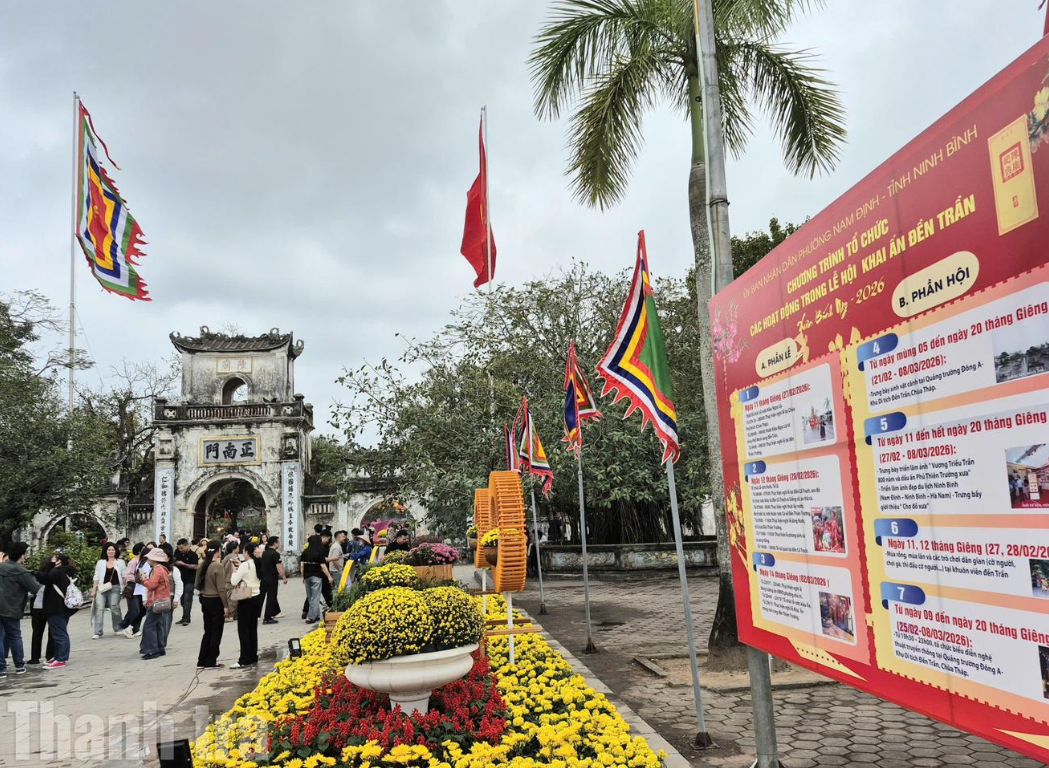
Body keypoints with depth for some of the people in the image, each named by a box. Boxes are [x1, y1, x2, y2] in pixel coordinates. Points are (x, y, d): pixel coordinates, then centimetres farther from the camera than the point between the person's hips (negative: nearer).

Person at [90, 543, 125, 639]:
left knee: (114, 608, 0)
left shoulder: (120, 562, 7)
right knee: (99, 608, -6)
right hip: (102, 588, 1)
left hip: (115, 588, -1)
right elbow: (96, 577, 10)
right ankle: (98, 632, -3)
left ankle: (117, 628, 18)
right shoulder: (100, 562, 9)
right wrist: (93, 590, 6)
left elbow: (124, 576, 10)